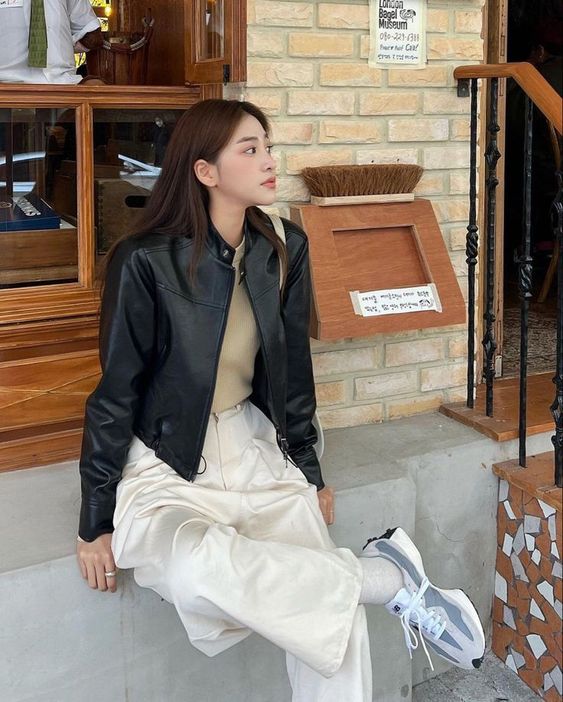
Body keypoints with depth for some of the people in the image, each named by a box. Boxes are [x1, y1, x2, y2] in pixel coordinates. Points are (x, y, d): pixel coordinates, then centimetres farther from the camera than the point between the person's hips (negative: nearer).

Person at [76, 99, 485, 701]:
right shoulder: (144, 262, -12)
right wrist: (95, 525, -3)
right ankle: (388, 574, -19)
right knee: (199, 566, -36)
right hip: (164, 470, -3)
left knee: (332, 608, -19)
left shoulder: (285, 250, 2)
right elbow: (116, 395, -6)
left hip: (254, 449, 4)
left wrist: (310, 474, 16)